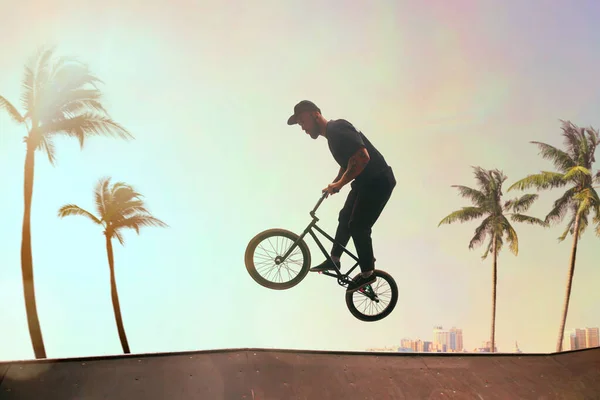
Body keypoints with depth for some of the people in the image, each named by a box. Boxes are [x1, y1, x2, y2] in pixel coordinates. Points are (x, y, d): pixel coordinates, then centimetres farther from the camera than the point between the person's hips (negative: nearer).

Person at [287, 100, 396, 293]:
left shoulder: (337, 128, -21)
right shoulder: (332, 133, 11)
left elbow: (362, 157, -31)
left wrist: (340, 183, -24)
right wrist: (335, 183, 11)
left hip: (377, 182, -10)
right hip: (365, 182, 10)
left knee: (358, 226, -8)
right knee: (345, 218, 15)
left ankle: (367, 273, 4)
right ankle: (334, 259, 26)